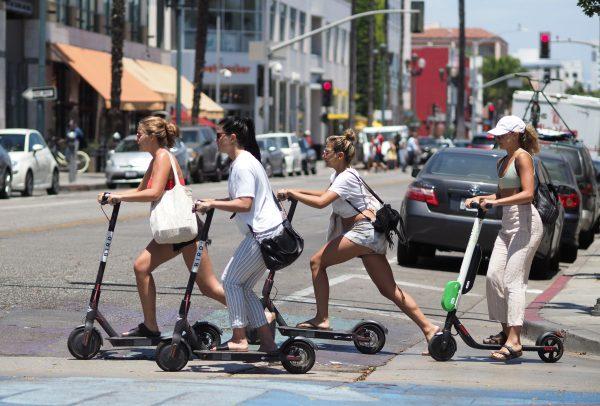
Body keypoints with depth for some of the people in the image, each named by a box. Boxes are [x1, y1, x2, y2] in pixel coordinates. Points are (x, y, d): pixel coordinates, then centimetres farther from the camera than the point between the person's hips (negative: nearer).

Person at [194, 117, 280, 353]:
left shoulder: (243, 165, -15)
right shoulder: (245, 161, 17)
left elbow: (244, 204, -23)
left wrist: (212, 204, -20)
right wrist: (212, 202, 12)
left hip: (263, 233, -10)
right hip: (269, 232, 10)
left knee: (231, 280, -5)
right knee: (243, 286, 11)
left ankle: (239, 339, -3)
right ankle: (267, 341, 11)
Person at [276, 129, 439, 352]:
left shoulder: (346, 177, -13)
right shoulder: (338, 175, 17)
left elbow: (321, 202, -26)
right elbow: (327, 193, 37)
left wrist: (292, 193, -16)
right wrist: (298, 192, 25)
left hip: (363, 231, -10)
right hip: (371, 234, 10)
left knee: (317, 262, -6)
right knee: (389, 290, 6)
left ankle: (321, 319, -5)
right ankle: (428, 327, 0)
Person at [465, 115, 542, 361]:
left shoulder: (522, 157, -10)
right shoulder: (503, 161, 18)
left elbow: (527, 193, -20)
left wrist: (496, 202, -25)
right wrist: (480, 199, 10)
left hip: (525, 223, -9)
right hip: (508, 225, 9)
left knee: (513, 281, -15)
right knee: (493, 277, 5)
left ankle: (514, 341, -20)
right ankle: (506, 331, 17)